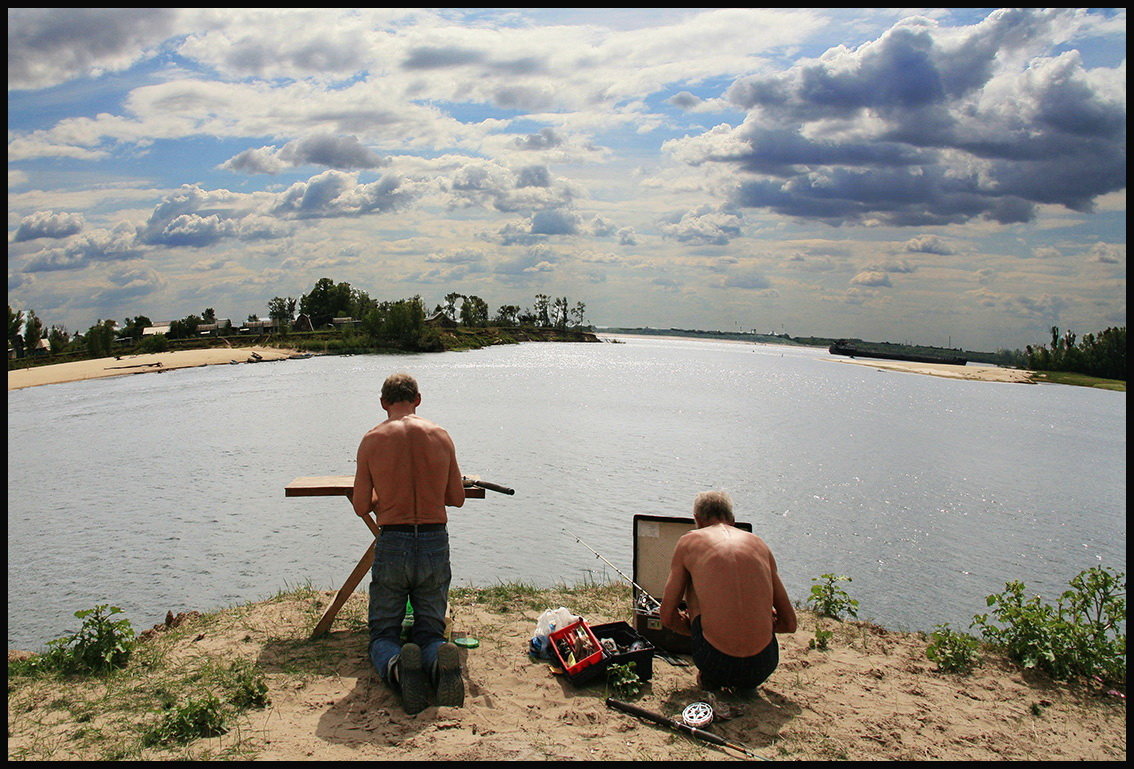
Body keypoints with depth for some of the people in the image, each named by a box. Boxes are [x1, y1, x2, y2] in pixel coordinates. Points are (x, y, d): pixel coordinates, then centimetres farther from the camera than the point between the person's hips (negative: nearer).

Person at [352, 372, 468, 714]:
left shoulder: (372, 440, -4)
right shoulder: (441, 436, 2)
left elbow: (361, 507, 1)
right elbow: (457, 498, 10)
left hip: (392, 546, -2)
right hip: (435, 545, 2)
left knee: (383, 633, 13)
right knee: (429, 631, 16)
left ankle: (397, 667, -22)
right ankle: (441, 662, -19)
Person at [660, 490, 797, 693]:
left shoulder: (689, 541, 7)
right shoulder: (758, 543, 13)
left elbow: (667, 617, 8)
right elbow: (790, 623, 16)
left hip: (715, 662, -2)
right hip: (762, 668, 3)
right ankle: (743, 683, 21)